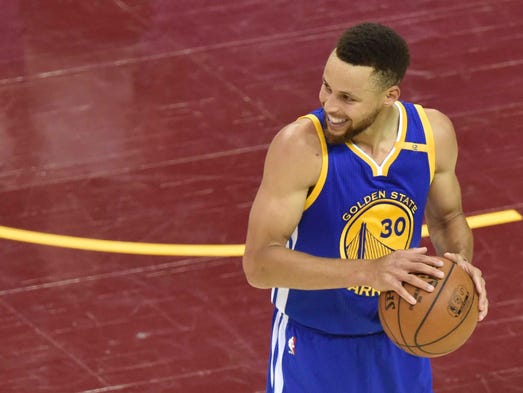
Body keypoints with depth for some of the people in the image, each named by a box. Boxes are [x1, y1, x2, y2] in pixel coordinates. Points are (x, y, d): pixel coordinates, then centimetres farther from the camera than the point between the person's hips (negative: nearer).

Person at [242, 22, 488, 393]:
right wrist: (367, 271, -41)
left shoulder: (433, 133, -13)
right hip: (313, 346, -4)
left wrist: (461, 262, -17)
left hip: (397, 339, 4)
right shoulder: (301, 146, -27)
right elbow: (259, 263, -29)